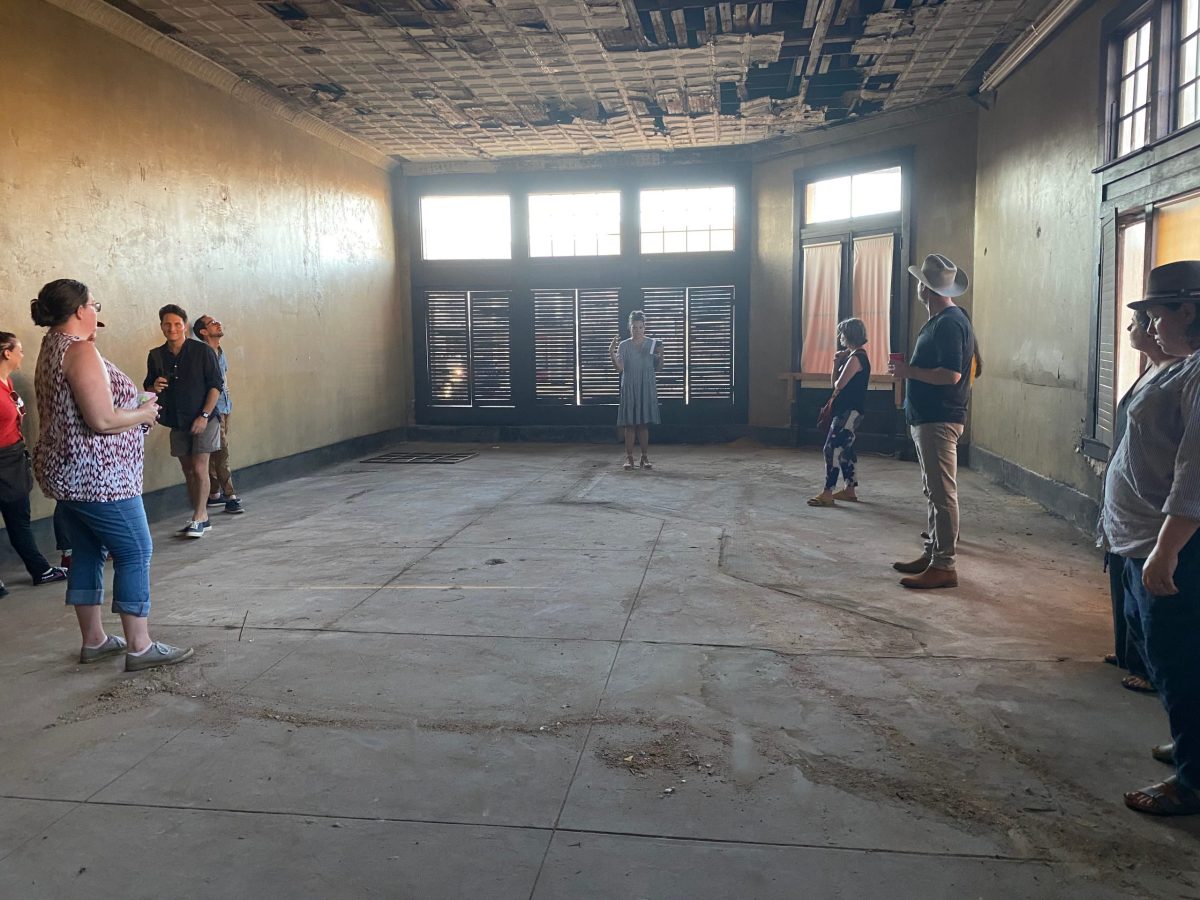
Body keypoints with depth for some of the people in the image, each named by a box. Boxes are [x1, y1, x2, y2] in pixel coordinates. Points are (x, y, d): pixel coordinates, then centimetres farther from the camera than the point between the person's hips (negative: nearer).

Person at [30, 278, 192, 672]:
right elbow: (103, 421, -24)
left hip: (66, 472, 10)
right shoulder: (80, 351, -18)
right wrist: (144, 413, -7)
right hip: (97, 474, -10)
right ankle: (139, 647, -1)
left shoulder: (51, 348, 14)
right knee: (135, 552, -4)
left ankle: (93, 640, 23)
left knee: (86, 552, 14)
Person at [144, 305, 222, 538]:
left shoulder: (202, 350, -7)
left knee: (199, 469, -9)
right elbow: (147, 387, 15)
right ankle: (202, 518, 18)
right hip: (177, 422, 5)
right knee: (188, 471, 8)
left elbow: (215, 385, -8)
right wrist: (154, 388, -10)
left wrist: (204, 416, -15)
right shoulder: (156, 356, 5)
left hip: (203, 420, -5)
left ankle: (198, 518, -1)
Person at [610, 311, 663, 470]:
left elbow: (658, 367, 5)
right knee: (630, 423, -1)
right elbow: (619, 368, -8)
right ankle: (629, 458, 4)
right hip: (629, 389, -1)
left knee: (644, 423, 3)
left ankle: (645, 457, 10)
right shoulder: (624, 345, 1)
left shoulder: (652, 344, 4)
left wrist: (661, 354, -12)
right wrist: (612, 354, -23)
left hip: (647, 388, 1)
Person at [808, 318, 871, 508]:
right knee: (843, 450, 15)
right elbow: (837, 383, 15)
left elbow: (839, 384, -21)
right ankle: (850, 489, 23)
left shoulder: (856, 358, -15)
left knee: (832, 448, -13)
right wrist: (837, 362, 3)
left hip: (850, 412, -11)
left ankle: (827, 494, -14)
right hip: (845, 410, 11)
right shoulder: (851, 356, 15)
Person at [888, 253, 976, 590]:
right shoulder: (938, 321, 16)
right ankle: (932, 553, 24)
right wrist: (907, 369, 10)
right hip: (926, 419, 11)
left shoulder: (949, 323, -16)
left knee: (942, 493, -7)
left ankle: (943, 567, -3)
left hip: (939, 420, -11)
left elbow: (951, 374, -25)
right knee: (934, 491, 15)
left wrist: (908, 371, -17)